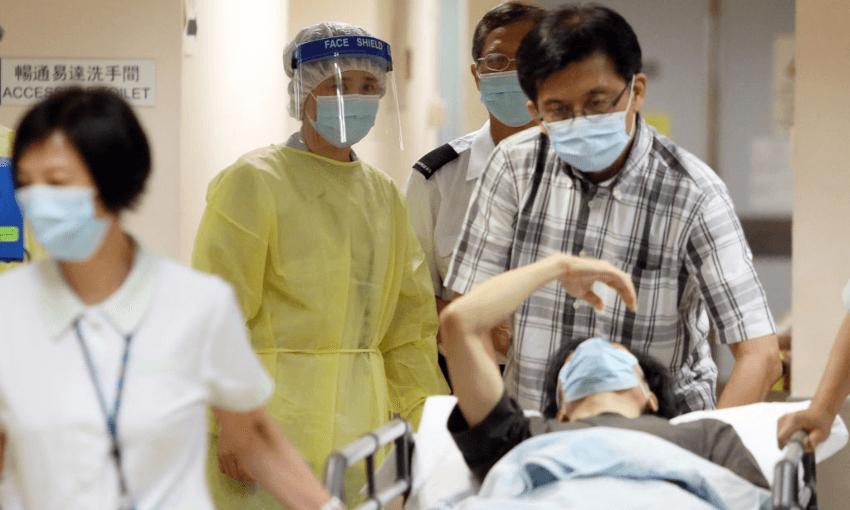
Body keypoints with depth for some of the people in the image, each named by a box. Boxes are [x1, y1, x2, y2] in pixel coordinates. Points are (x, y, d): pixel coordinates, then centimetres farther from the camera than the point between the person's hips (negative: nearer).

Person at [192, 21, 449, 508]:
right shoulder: (254, 181, -4)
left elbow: (409, 322, 17)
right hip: (277, 426, -6)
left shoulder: (385, 195, 16)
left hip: (364, 428, 6)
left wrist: (427, 423, 8)